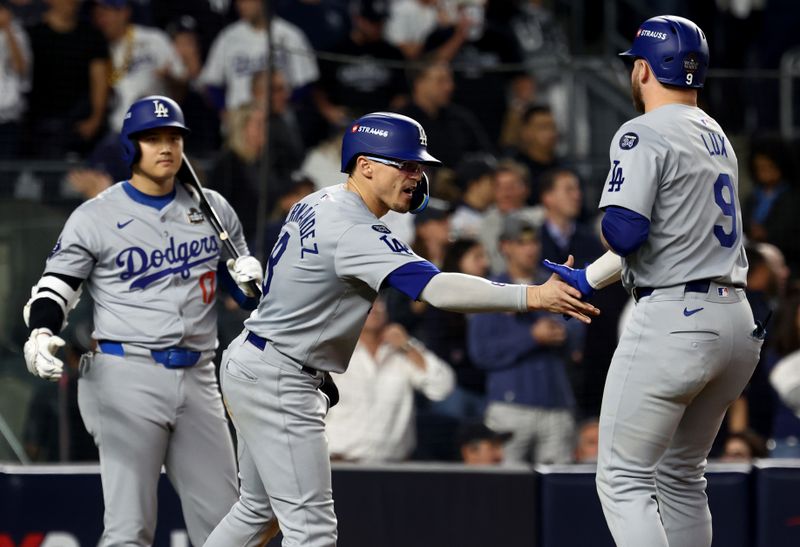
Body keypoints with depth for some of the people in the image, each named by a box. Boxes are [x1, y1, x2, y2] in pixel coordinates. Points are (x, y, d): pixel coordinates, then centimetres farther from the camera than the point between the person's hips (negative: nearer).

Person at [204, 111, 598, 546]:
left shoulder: (318, 203, 6)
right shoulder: (352, 231, -25)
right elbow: (435, 288, -36)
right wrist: (532, 296, -42)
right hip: (278, 380, -11)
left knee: (259, 511, 22)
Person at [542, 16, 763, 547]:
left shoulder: (644, 135, -9)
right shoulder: (718, 137, 17)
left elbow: (625, 231, -20)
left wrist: (607, 221, 4)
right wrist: (588, 279, 28)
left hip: (674, 322, -8)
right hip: (738, 322, 8)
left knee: (624, 480, -4)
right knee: (681, 476, 19)